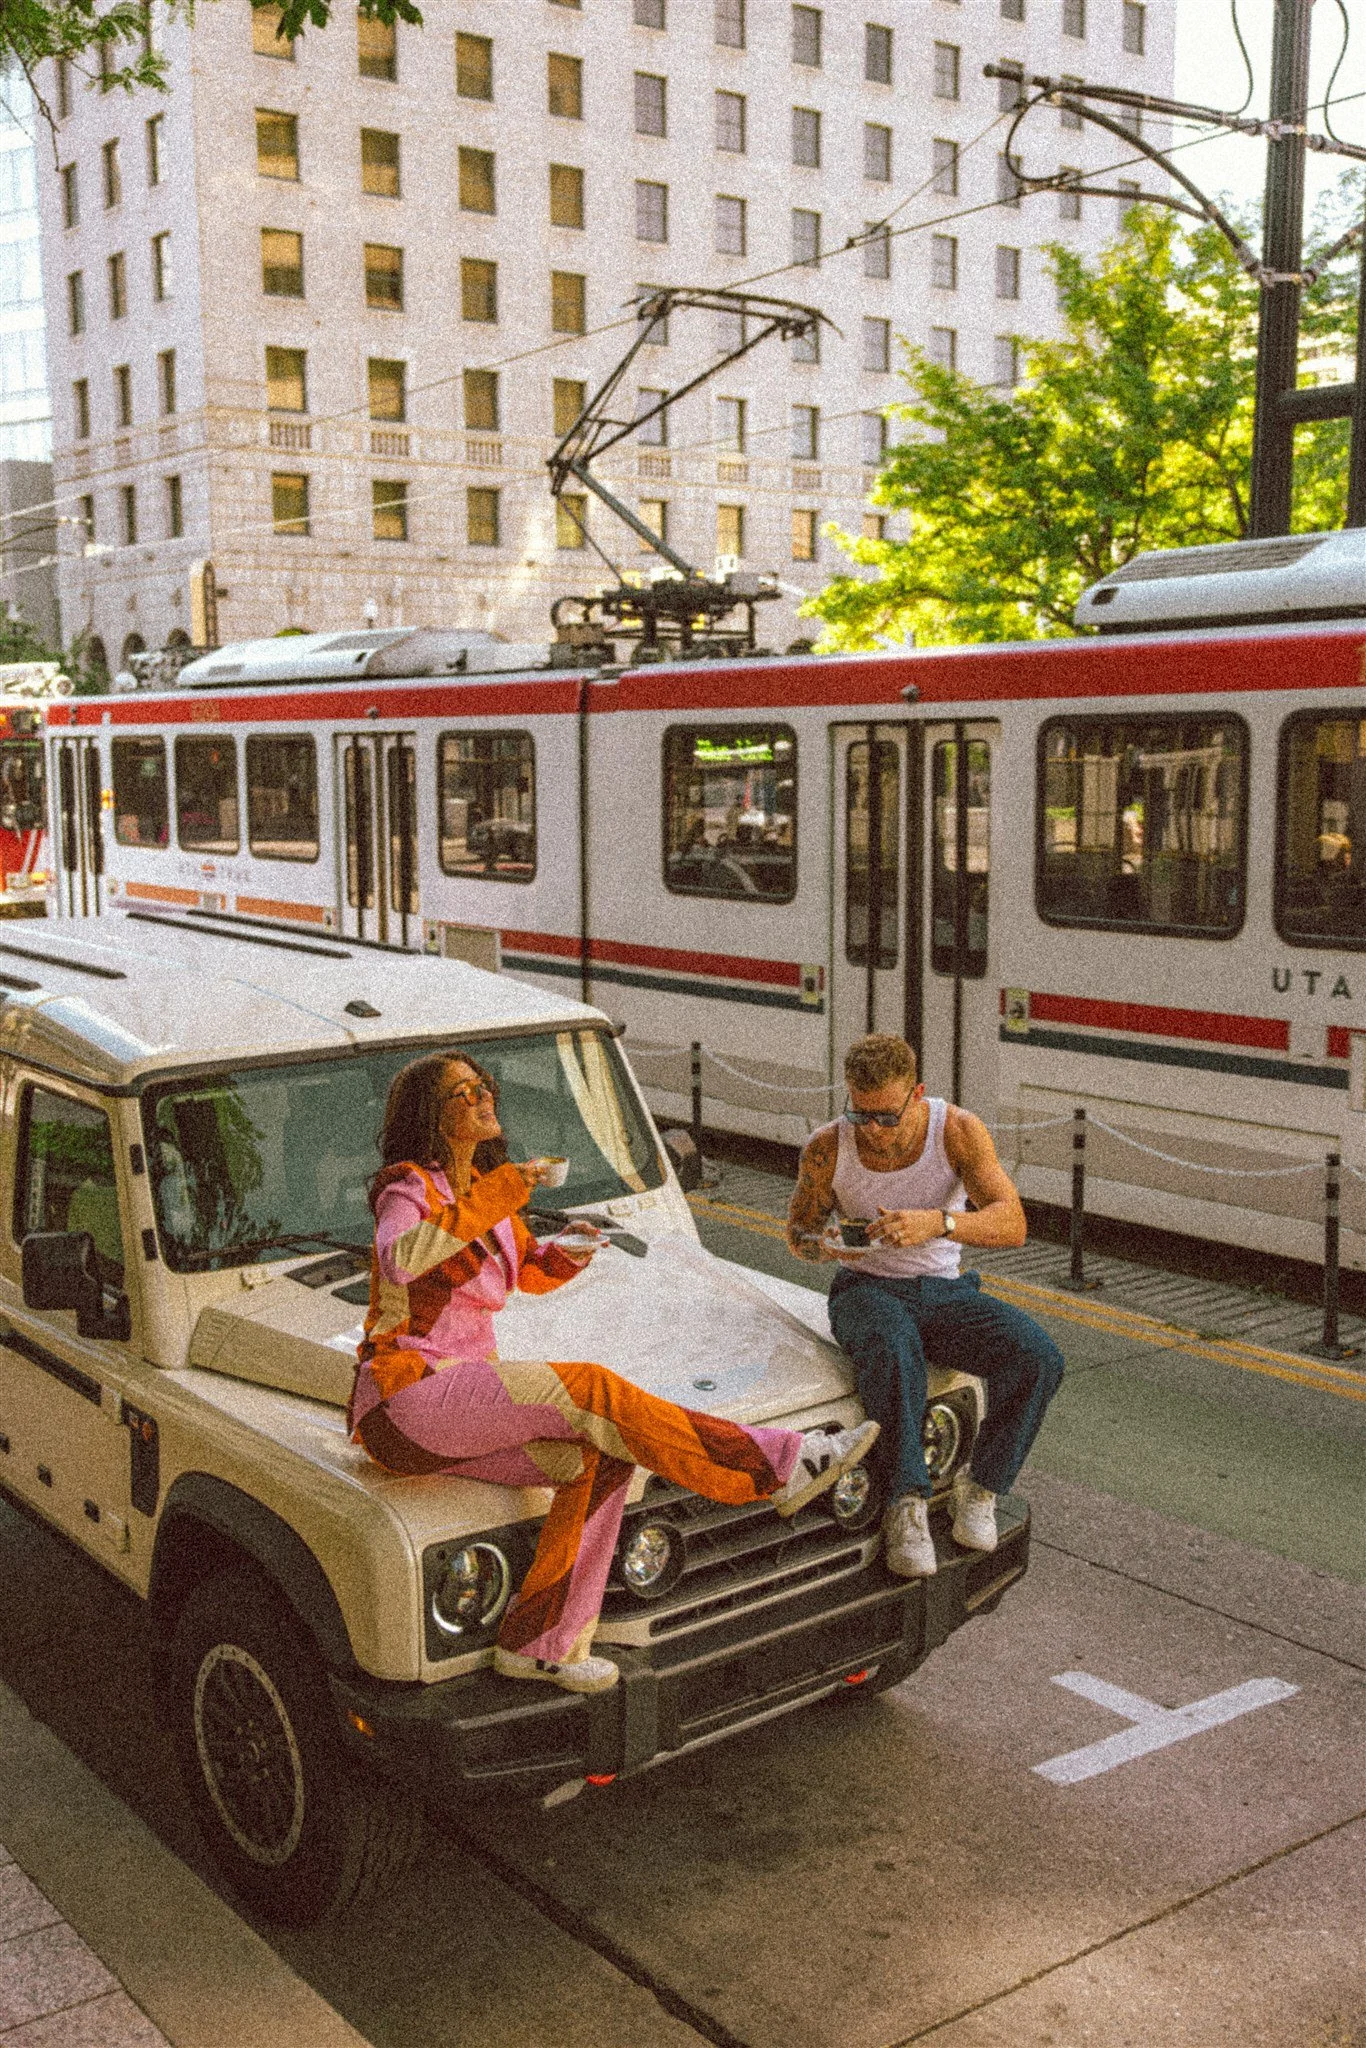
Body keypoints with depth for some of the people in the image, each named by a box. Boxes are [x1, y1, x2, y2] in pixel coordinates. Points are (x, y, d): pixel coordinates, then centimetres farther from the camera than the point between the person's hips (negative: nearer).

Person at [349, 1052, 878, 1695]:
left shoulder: (484, 1187, 15)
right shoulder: (407, 1188, -8)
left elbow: (526, 1271, 29)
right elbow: (397, 1261, -30)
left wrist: (564, 1253, 6)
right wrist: (490, 1200, -30)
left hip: (457, 1411, 8)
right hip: (405, 1396, -8)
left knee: (598, 1458, -13)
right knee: (586, 1390, -23)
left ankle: (535, 1644, -8)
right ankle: (776, 1467, -21)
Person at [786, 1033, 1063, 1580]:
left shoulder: (958, 1131, -12)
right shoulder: (828, 1147, -10)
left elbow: (1012, 1224, -21)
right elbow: (798, 1228, 6)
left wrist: (936, 1222, -40)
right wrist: (823, 1244, -20)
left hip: (945, 1290, 2)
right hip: (867, 1289, -1)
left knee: (1038, 1358, -26)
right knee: (891, 1346, -40)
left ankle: (981, 1485, -6)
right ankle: (906, 1504, -31)